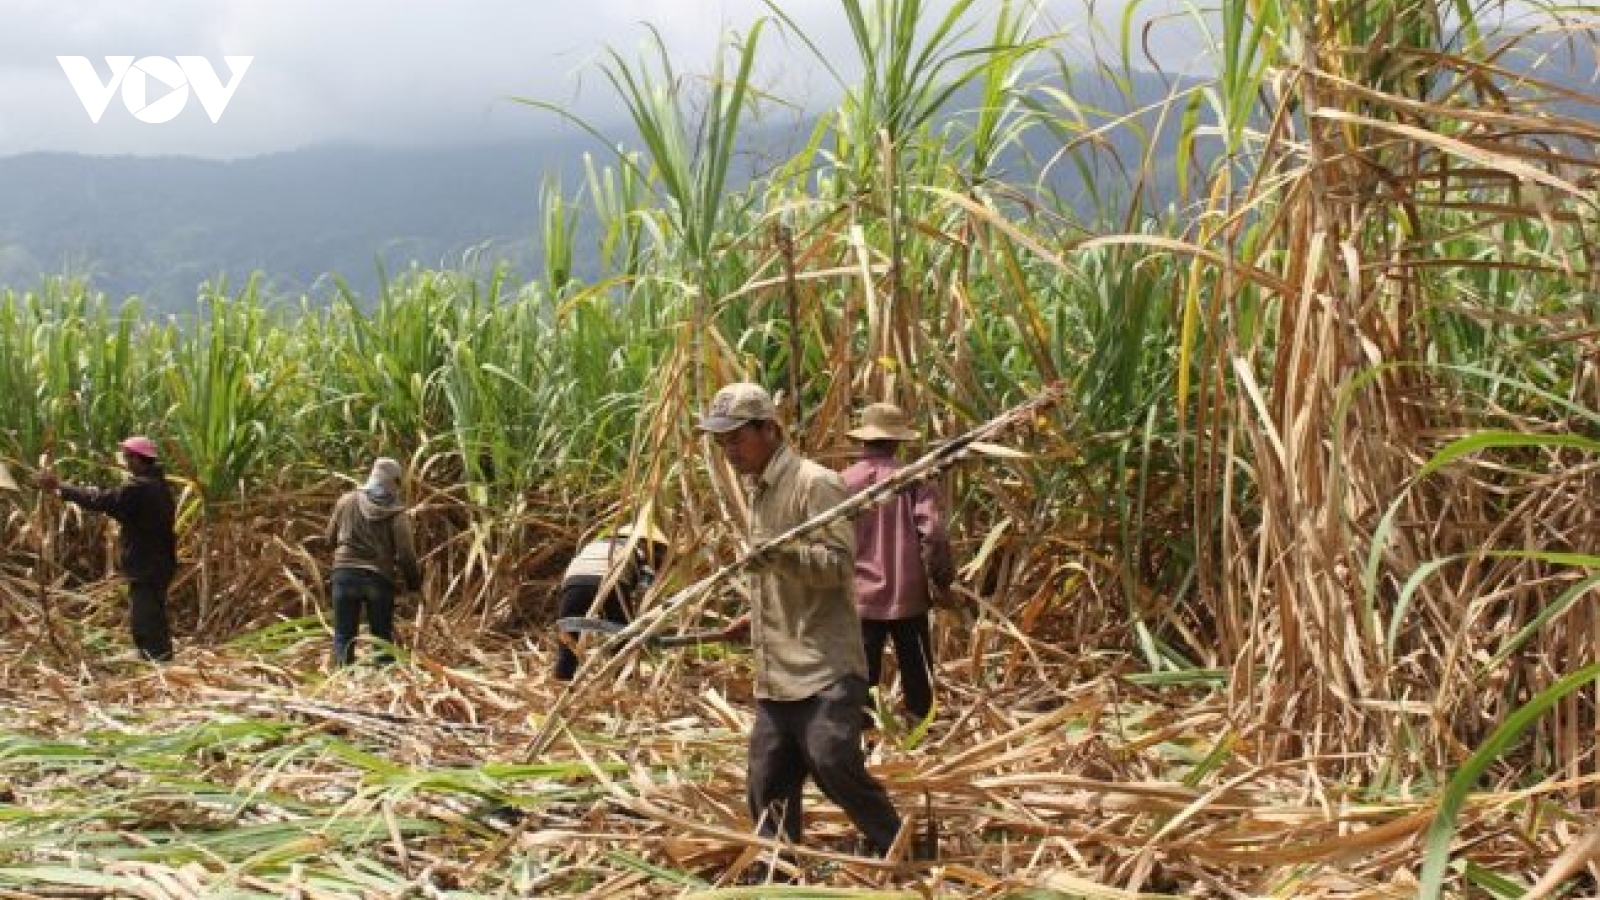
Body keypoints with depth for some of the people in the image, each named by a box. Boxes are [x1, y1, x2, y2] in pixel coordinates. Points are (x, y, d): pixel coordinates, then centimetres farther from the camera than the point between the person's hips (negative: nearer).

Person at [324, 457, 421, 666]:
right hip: (380, 578, -1)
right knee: (382, 638, 11)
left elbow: (330, 537, 12)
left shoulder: (347, 501, 3)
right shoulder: (397, 512, -5)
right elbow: (405, 554, -9)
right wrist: (414, 581, 7)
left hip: (345, 574, 1)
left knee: (343, 636, 6)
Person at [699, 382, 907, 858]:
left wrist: (784, 553, -32)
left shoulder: (815, 483, -10)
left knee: (835, 765, -14)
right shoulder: (759, 491, 18)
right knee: (767, 791, 9)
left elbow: (839, 564, -19)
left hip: (823, 669, -9)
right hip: (776, 673, 9)